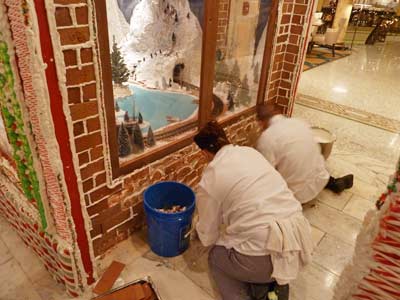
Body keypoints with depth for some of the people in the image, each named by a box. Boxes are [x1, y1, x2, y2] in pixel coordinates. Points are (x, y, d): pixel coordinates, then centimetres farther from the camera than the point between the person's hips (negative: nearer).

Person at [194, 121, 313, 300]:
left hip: (265, 257, -5)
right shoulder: (250, 152, 10)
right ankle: (275, 283, 14)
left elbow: (207, 237, 7)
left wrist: (200, 232, 31)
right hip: (299, 242, 6)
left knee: (216, 257, 24)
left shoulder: (209, 180, -5)